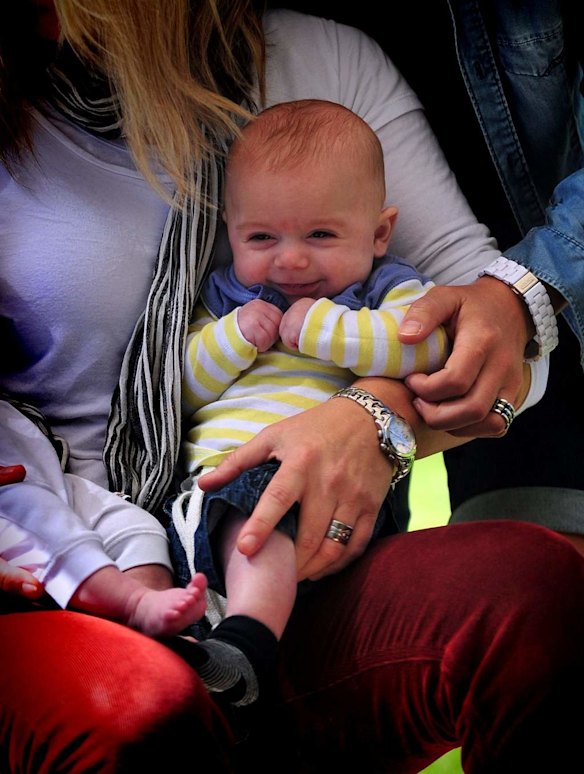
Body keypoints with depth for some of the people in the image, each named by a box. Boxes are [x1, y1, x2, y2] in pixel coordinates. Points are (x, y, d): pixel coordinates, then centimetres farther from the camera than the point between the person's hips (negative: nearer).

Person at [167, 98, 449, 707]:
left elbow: (427, 340, -8)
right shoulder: (223, 297, 29)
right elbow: (180, 389, 21)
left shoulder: (388, 291, 16)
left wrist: (318, 328, -6)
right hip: (212, 466, 6)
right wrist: (234, 337, 4)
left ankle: (246, 638, -53)